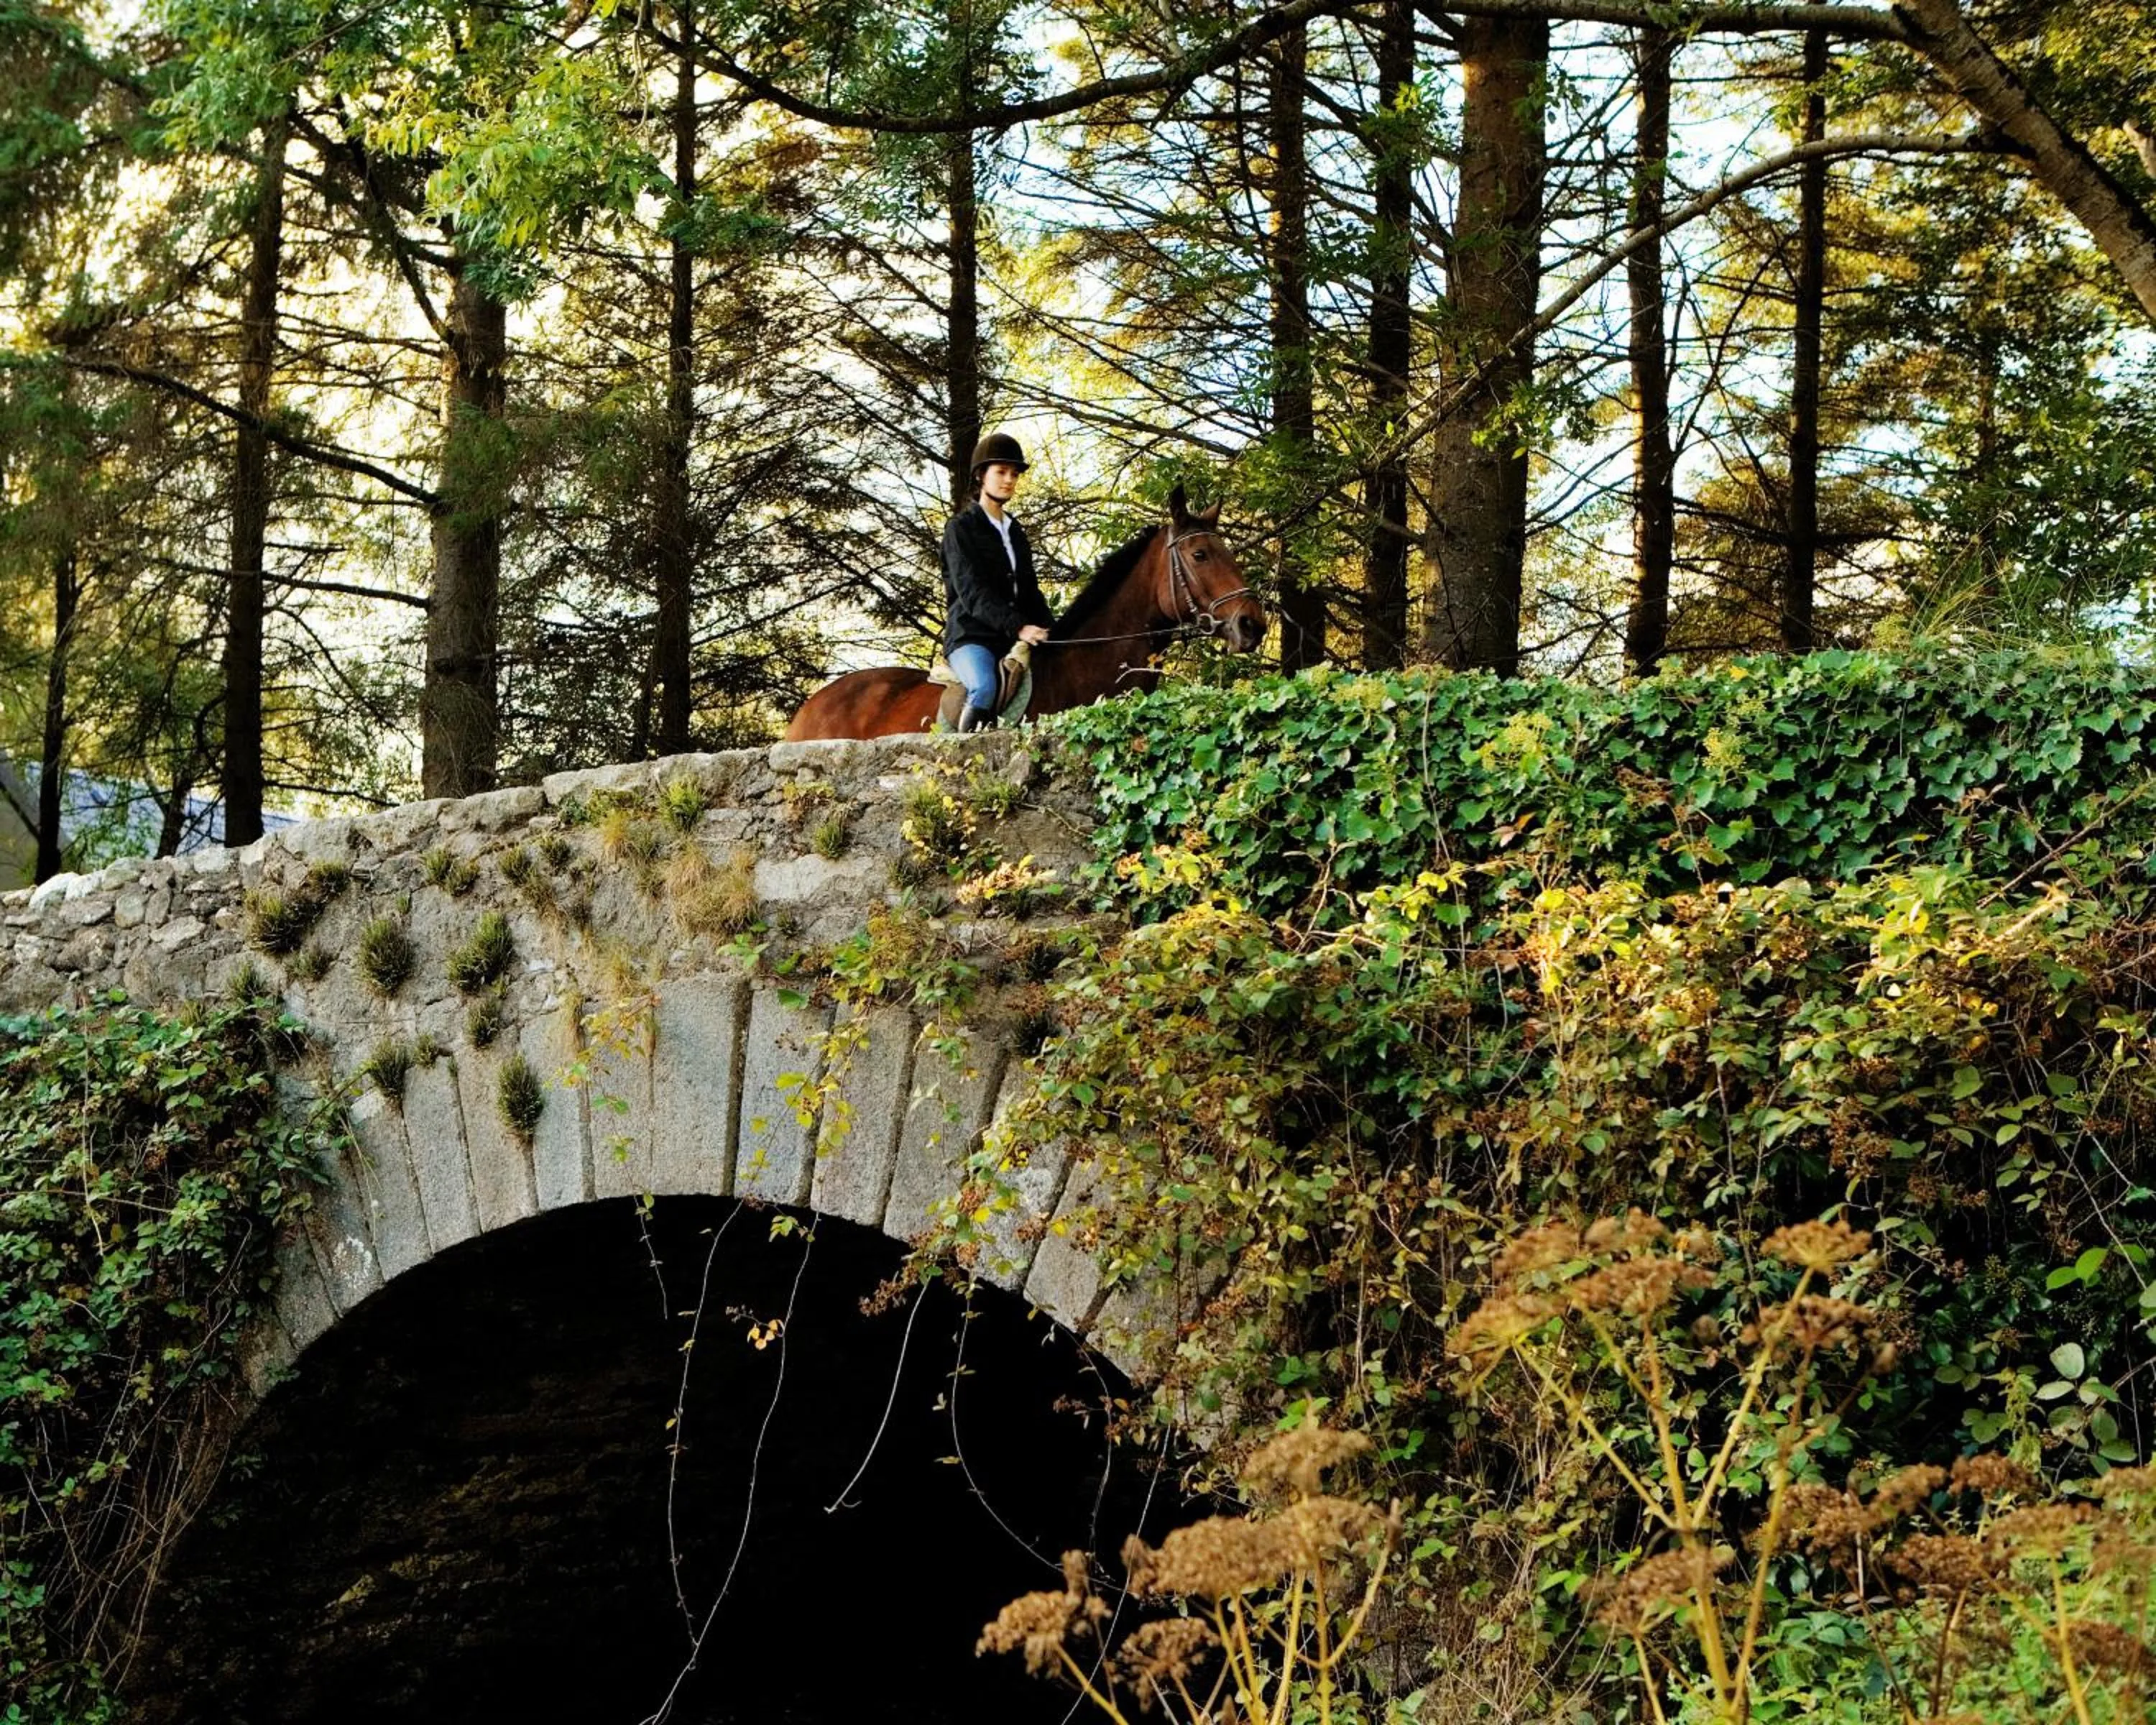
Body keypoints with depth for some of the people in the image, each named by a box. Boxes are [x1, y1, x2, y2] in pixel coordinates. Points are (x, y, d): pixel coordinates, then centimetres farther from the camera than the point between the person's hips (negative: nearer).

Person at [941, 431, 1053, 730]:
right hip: (971, 635, -7)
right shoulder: (961, 528, 1)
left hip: (1015, 640, 7)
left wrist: (1048, 632, 2)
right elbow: (973, 592, -13)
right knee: (984, 689, -36)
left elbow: (1030, 590, 22)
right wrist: (1018, 627, -26)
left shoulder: (1016, 532, 23)